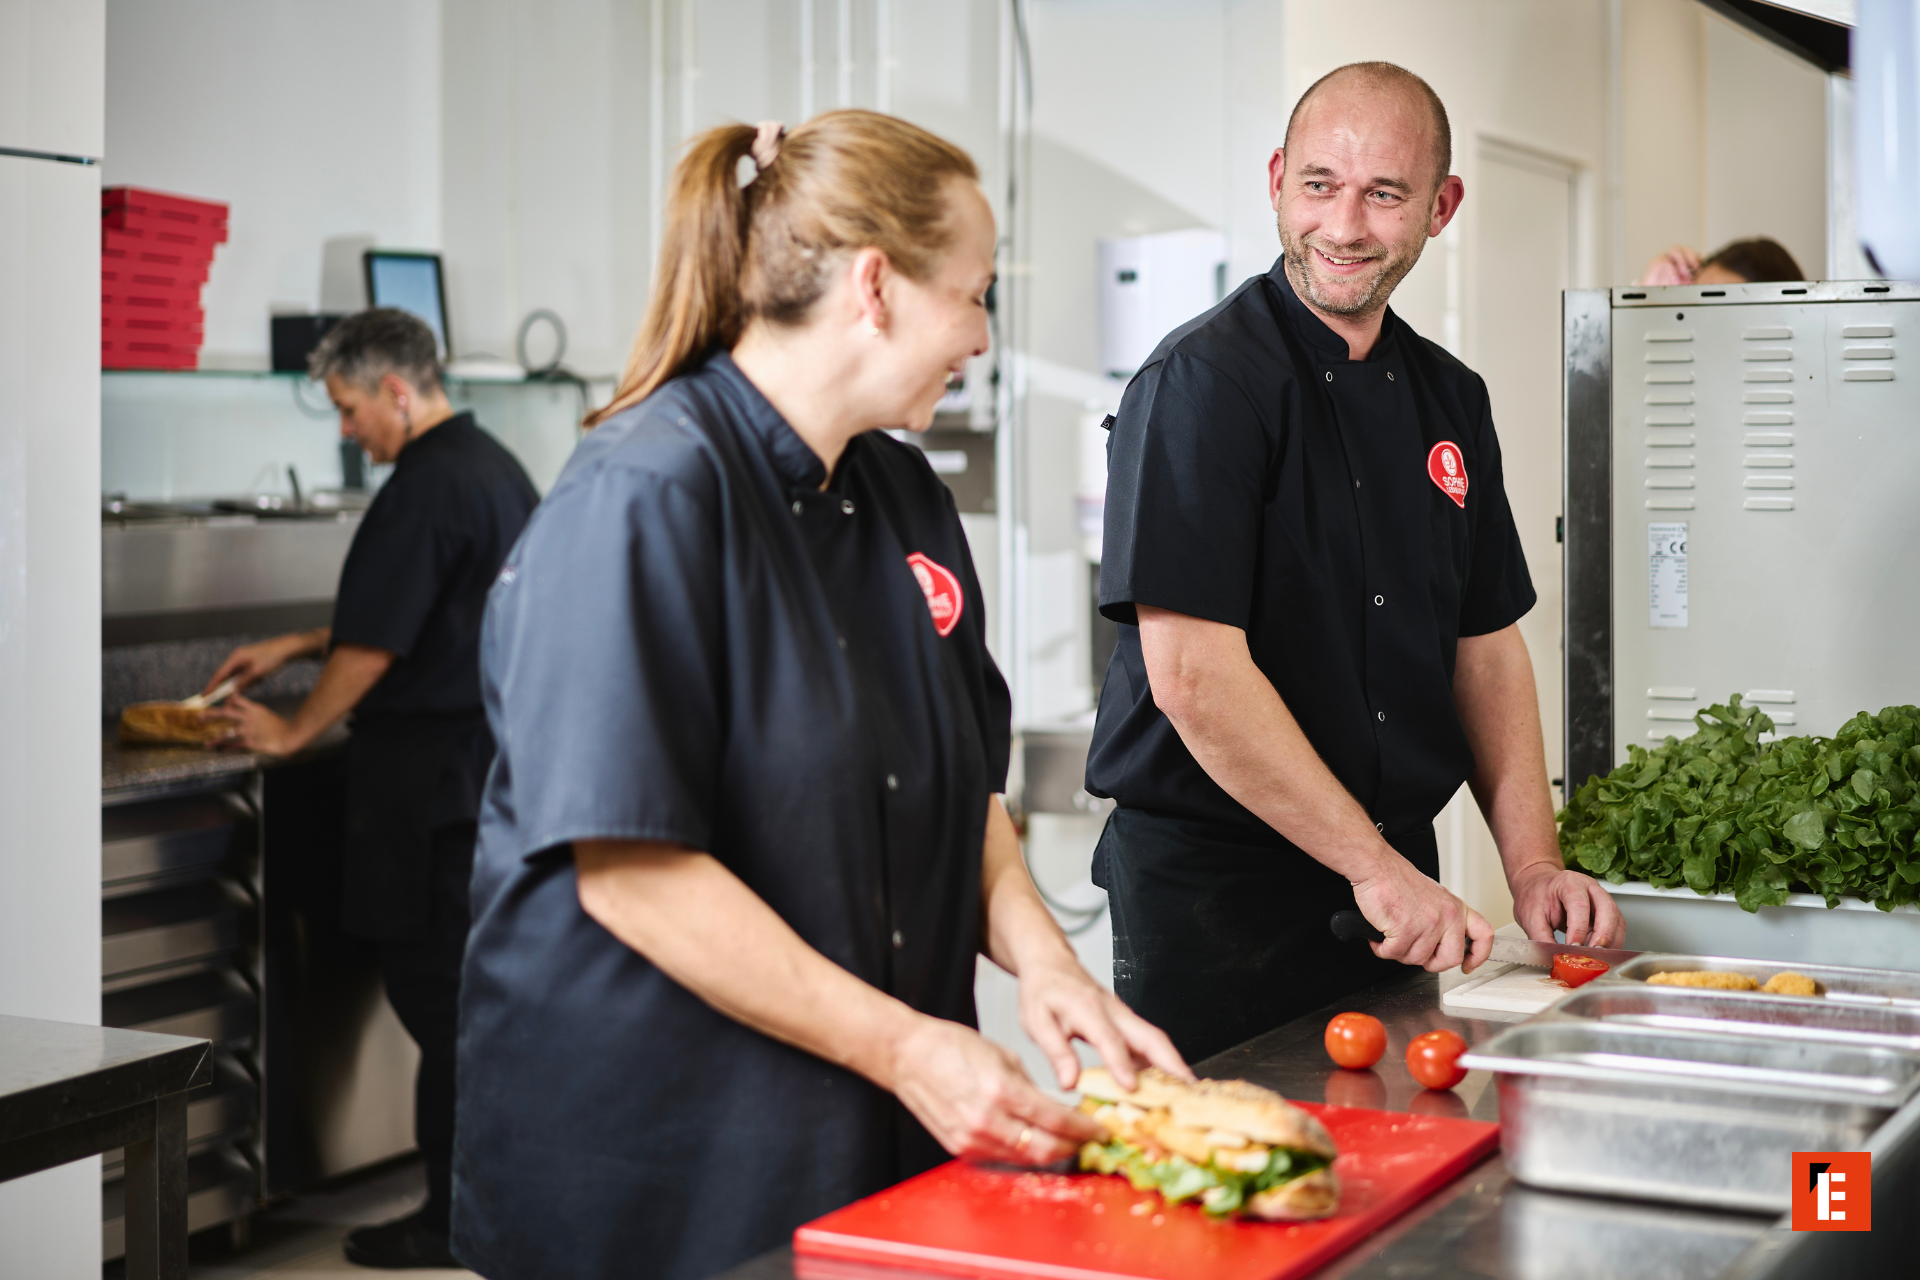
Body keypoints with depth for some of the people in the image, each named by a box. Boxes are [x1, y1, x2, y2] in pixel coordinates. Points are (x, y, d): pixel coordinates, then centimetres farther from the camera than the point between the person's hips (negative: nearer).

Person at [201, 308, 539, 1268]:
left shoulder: (426, 488, -17)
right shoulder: (495, 467, 14)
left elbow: (375, 648, -16)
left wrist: (292, 732, -1)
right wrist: (298, 646, 21)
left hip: (431, 774, -10)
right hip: (498, 754, 10)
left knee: (437, 991, -3)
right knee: (478, 979, 15)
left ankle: (455, 1220, 3)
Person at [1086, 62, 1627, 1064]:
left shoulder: (1450, 398, 10)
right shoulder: (1203, 382, -14)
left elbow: (1485, 645, 15)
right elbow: (1194, 677, -21)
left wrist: (1533, 865, 3)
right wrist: (1371, 864, -19)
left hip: (1398, 882, 7)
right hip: (1210, 894, -7)